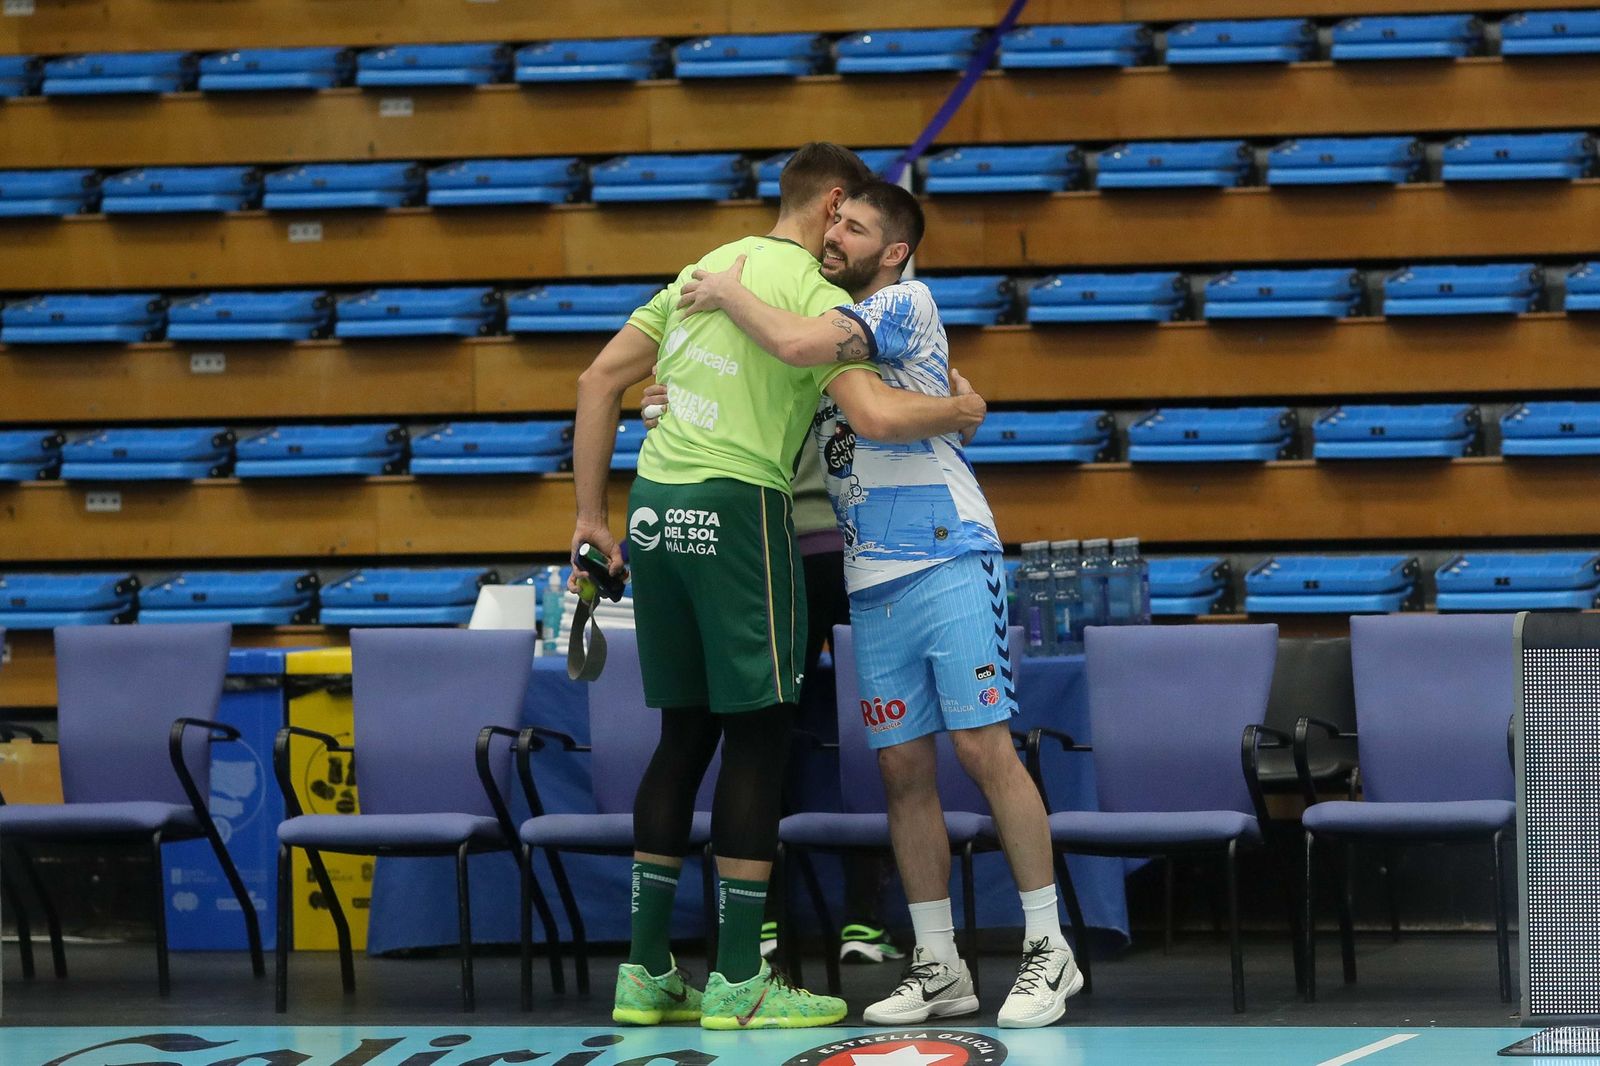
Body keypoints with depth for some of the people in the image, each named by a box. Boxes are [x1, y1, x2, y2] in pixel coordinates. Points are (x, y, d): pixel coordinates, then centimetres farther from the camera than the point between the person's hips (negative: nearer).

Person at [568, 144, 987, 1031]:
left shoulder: (705, 269, 18)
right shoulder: (813, 292, -5)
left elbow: (599, 380, 17)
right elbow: (878, 416, -17)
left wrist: (592, 513, 18)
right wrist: (960, 411, 3)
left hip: (655, 509, 7)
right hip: (738, 506, -7)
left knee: (684, 734, 13)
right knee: (757, 737, -1)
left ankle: (646, 972, 14)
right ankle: (737, 981, -1)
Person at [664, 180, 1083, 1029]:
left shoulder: (904, 305, -6)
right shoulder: (829, 330, 18)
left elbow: (796, 345, -22)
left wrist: (728, 294, -6)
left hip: (947, 566, -7)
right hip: (872, 587, 7)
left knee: (985, 750, -9)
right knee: (903, 771, 4)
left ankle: (1048, 949, -4)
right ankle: (937, 967, 9)